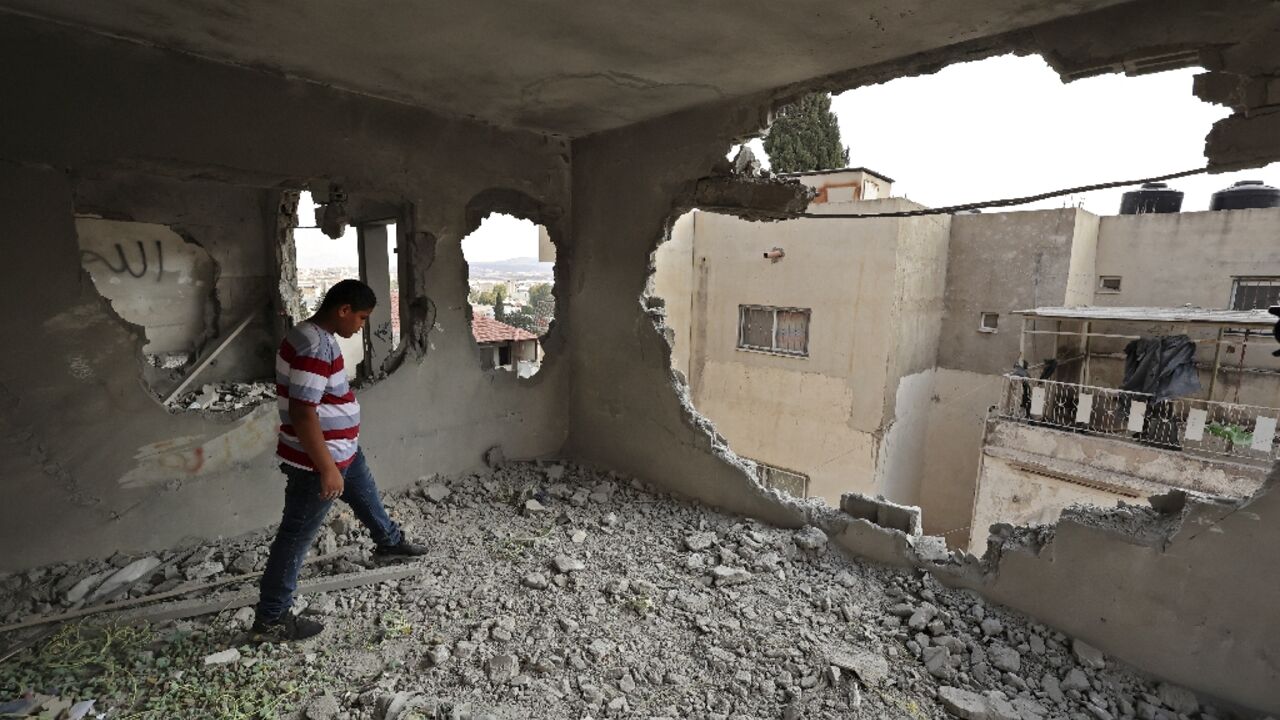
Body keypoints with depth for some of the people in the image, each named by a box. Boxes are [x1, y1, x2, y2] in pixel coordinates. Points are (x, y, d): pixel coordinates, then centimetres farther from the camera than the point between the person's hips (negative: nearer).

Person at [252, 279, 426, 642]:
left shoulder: (315, 335, 5)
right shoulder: (314, 348, -28)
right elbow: (302, 414, -31)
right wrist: (327, 469, -27)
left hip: (343, 450, 10)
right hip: (317, 461, -10)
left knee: (367, 496, 29)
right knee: (296, 537, 3)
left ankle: (389, 541, 54)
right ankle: (270, 620, 19)